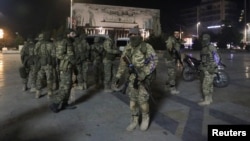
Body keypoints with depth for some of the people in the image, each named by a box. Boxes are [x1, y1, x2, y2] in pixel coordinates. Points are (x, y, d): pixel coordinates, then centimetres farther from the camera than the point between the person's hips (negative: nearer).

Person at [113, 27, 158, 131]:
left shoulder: (147, 47, -11)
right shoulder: (128, 48, 5)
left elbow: (154, 61, -19)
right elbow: (123, 63, 9)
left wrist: (141, 76, -26)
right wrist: (118, 77, 3)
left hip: (144, 77, -5)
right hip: (132, 77, 5)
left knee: (142, 100, -3)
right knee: (132, 99, 8)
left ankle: (145, 118, 23)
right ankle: (134, 120, 24)